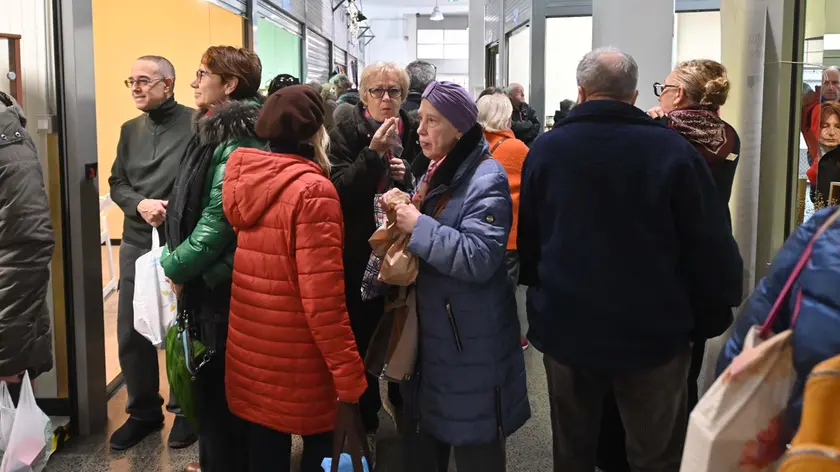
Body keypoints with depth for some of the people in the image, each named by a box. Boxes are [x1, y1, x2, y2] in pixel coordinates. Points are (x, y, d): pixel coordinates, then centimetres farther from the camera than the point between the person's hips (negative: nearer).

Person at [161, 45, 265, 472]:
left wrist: (175, 267, -12)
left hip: (217, 286, -10)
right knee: (208, 379, 21)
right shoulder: (217, 131, 11)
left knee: (215, 384, 5)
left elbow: (217, 222, -23)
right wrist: (176, 261, 9)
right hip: (205, 279, 10)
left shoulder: (236, 143, -20)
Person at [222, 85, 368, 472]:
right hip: (299, 362, -6)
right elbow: (323, 296, -21)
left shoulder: (243, 178, 3)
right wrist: (350, 375, -17)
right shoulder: (312, 190, -17)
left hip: (248, 351, 6)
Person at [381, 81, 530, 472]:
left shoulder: (486, 179, -17)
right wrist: (402, 219, 2)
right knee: (422, 433, 20)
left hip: (470, 339, -9)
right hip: (429, 327, 9)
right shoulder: (437, 172, 11)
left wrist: (418, 225, -24)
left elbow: (478, 258, -28)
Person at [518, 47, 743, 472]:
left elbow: (527, 238, 5)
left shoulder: (545, 149, -3)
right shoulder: (673, 149, -12)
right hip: (652, 330, -2)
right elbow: (711, 243, -9)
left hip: (565, 326, 3)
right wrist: (724, 300, 7)